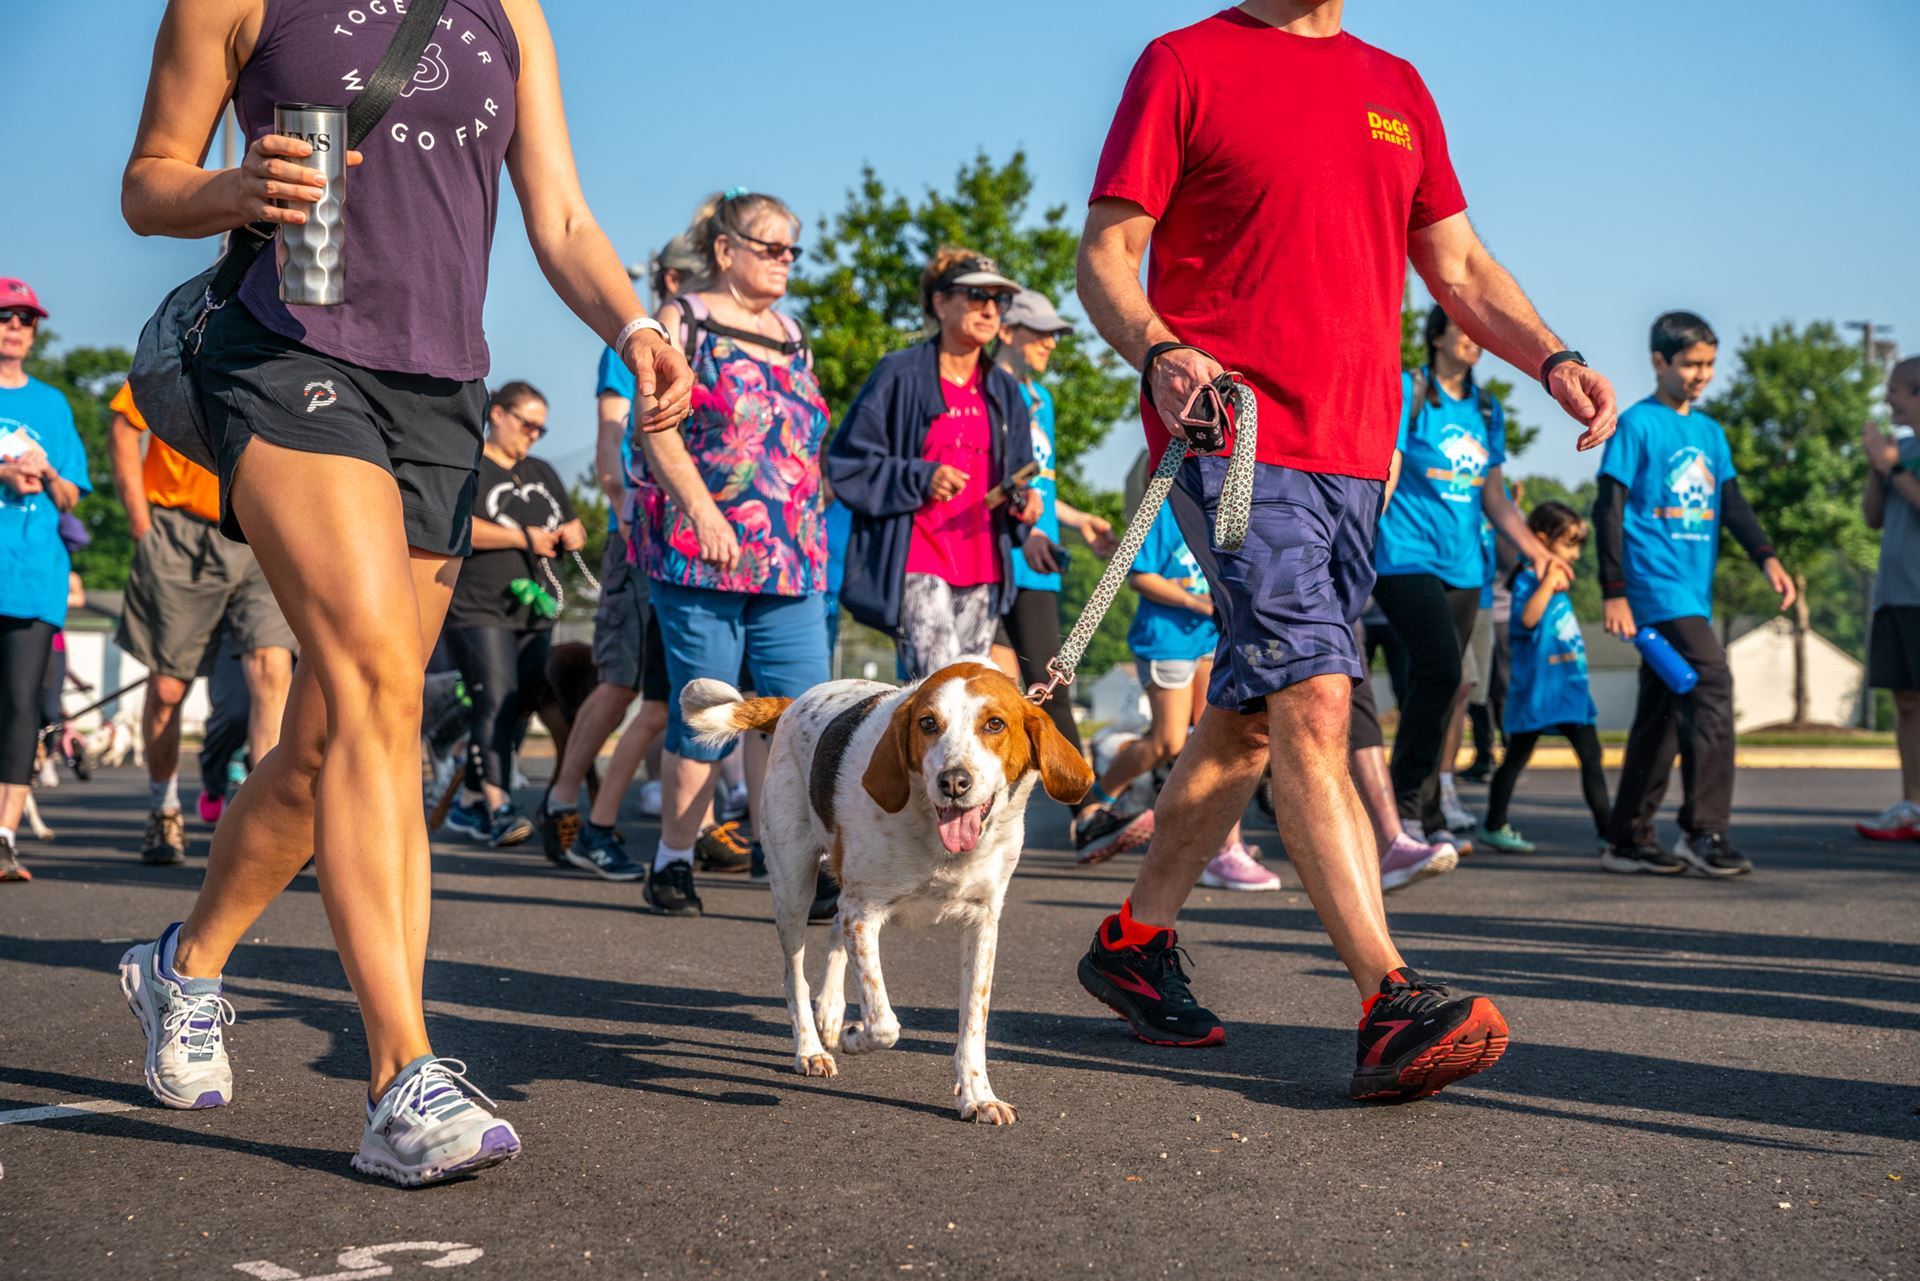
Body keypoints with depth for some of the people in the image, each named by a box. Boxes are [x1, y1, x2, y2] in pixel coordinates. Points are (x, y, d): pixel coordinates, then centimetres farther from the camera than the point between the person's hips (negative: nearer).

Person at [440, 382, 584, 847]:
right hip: (479, 610, -7)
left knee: (519, 709, 4)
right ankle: (498, 808, -21)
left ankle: (468, 804, 13)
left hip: (535, 612, 7)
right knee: (496, 701, -17)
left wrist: (570, 535, 5)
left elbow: (571, 526, 31)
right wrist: (525, 537, -11)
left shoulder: (542, 473, 23)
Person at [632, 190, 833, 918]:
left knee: (798, 707, -3)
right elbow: (657, 430, -8)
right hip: (702, 552, -6)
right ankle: (674, 860, 8)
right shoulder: (684, 320, 1)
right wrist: (703, 511, -17)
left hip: (789, 556, 6)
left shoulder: (790, 335, 20)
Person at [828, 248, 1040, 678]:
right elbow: (846, 464, -4)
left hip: (982, 569, 6)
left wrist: (1024, 502, 1)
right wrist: (919, 478, -17)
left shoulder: (1004, 391, 16)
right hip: (915, 563, -6)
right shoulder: (900, 376, -3)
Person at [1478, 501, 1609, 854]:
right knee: (1516, 757, 0)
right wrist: (1548, 580, -31)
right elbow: (1527, 617, -30)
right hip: (1537, 689, -9)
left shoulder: (1559, 582, 16)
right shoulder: (1528, 580, -11)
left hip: (1570, 689, 9)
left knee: (1591, 757, 6)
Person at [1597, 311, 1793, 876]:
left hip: (1693, 593, 7)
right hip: (1656, 586, -7)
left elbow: (1732, 504, 14)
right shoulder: (1637, 425, -3)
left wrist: (1766, 557, -4)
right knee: (1712, 681, -20)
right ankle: (1703, 830, -17)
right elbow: (1608, 511, -6)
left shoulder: (1710, 432, 17)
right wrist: (1615, 592, -11)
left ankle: (1629, 841, 15)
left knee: (1662, 713, 8)